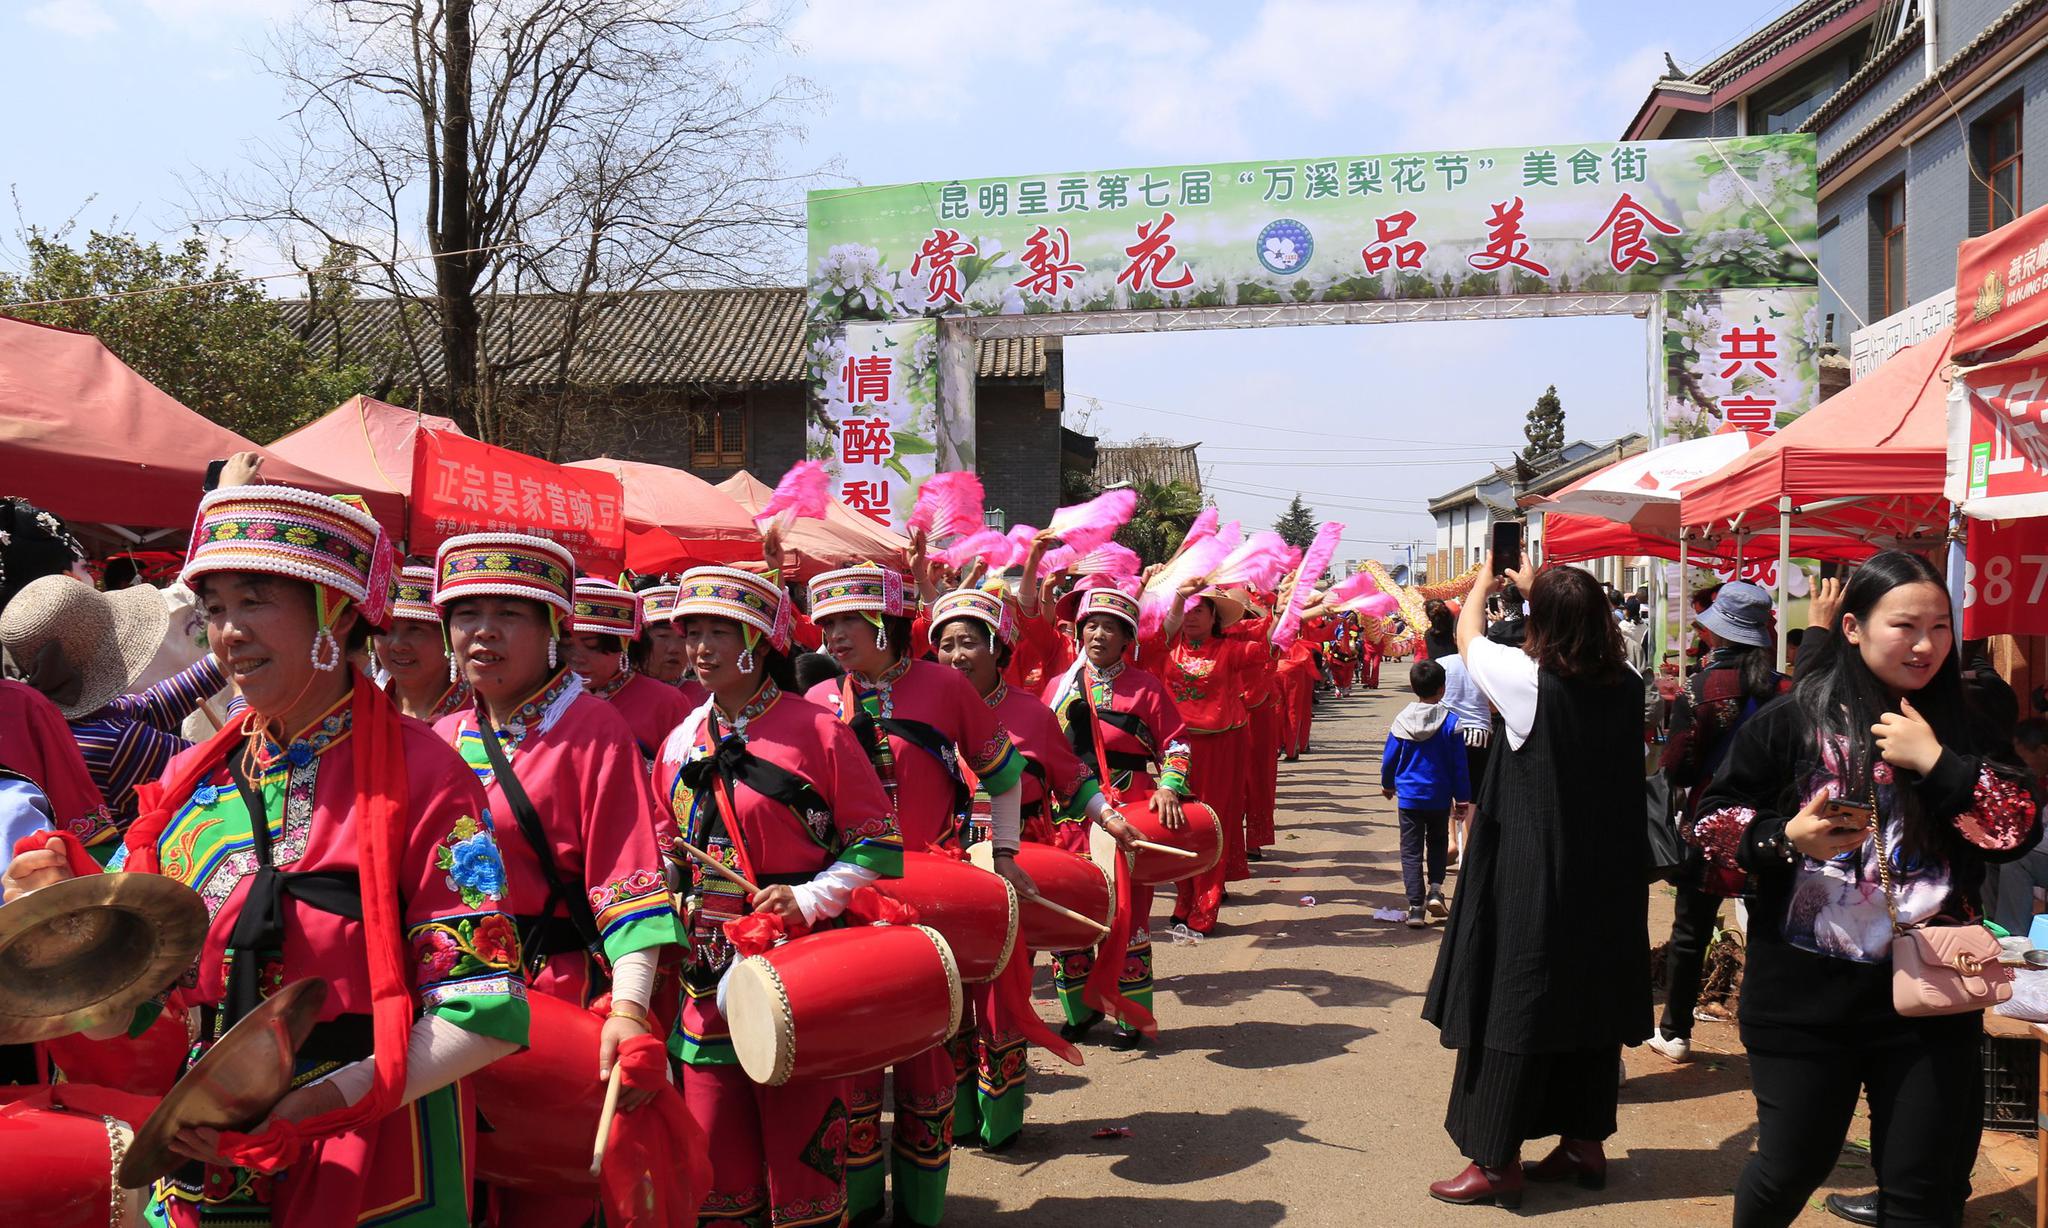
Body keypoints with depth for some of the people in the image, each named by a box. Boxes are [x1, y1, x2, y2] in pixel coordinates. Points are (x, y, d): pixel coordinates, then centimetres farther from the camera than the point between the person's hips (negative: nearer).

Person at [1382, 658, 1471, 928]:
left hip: (1408, 797, 0)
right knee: (1437, 843, 21)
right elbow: (1459, 764, -6)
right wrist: (1462, 797, 4)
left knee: (1411, 851, 5)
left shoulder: (1402, 720, -7)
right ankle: (1435, 889, 4)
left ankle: (1416, 907, 0)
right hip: (1439, 798, 0)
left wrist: (1387, 784, 20)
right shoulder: (1450, 722, -11)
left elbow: (1389, 758, 3)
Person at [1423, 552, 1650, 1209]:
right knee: (1590, 1000, 16)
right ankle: (1585, 1142, 28)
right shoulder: (1626, 686, -3)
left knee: (1512, 1005, 2)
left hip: (1531, 878, -5)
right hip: (1607, 879, 6)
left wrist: (1485, 578, 21)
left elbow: (1467, 631, 2)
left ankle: (1497, 1162, 7)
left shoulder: (1529, 680, -17)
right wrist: (1537, 585, 31)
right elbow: (1586, 628, 20)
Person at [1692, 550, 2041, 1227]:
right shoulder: (1791, 720, -3)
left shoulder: (1964, 726, 6)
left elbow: (2020, 827, -4)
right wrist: (1787, 838, -17)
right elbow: (1715, 821, 0)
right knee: (1790, 1169, 8)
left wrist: (1937, 763, -14)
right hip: (1806, 991, -2)